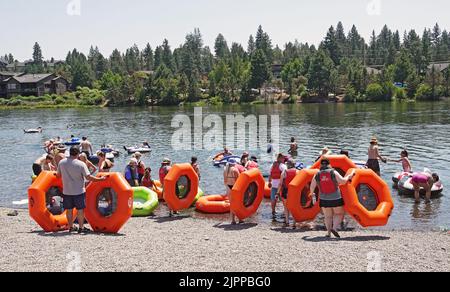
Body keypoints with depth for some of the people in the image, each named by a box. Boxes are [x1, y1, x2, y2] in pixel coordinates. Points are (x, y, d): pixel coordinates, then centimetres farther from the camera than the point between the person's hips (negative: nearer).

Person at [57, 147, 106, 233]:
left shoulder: (62, 162, -2)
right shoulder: (81, 164, -14)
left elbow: (58, 175, 10)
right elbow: (88, 177, -16)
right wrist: (100, 179, -7)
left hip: (66, 191, 3)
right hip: (79, 191, -3)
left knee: (69, 210, 12)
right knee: (80, 209, 7)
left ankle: (71, 227, 20)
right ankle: (81, 227, 10)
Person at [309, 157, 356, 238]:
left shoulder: (317, 175, -1)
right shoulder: (333, 172, -8)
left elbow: (312, 187, 7)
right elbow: (343, 181, -14)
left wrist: (311, 194, 27)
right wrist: (350, 175, 3)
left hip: (324, 200, 2)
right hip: (336, 199, -2)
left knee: (328, 216, 16)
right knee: (339, 214, 13)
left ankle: (329, 232, 6)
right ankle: (334, 228, -7)